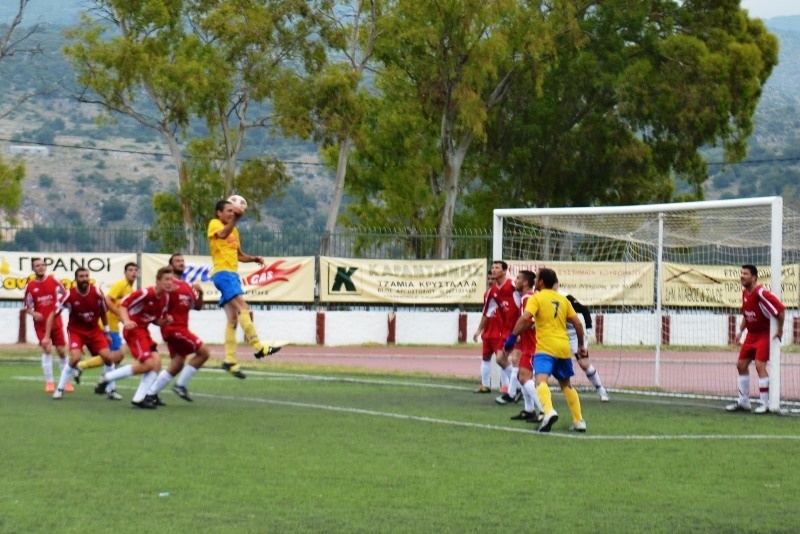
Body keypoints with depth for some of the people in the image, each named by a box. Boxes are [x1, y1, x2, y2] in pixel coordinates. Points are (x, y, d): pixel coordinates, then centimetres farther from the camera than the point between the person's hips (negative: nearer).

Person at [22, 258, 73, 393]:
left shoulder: (53, 280, -2)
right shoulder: (30, 286, -3)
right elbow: (26, 306, 5)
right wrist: (33, 313, -12)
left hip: (56, 321, 1)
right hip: (41, 323, -1)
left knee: (61, 351, 3)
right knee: (46, 350, -9)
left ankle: (66, 381, 15)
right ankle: (49, 382, -2)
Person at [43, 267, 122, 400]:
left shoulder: (97, 292, -13)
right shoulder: (70, 295, -20)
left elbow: (103, 312, 6)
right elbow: (53, 315, -12)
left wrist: (106, 332, 11)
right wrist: (47, 337, -17)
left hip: (94, 330, 3)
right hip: (76, 330, -3)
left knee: (108, 357, -10)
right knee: (75, 357, -25)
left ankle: (110, 390, 9)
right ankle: (60, 388, -7)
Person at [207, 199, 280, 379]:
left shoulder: (234, 230, 21)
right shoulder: (215, 224, -2)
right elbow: (222, 234, -26)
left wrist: (254, 259, 11)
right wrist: (234, 220, -41)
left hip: (233, 274, 9)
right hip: (222, 273, -9)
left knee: (233, 319, 6)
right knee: (242, 307, -21)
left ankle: (230, 360, 7)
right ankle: (258, 347, -28)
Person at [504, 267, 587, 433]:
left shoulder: (536, 298, -1)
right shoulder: (563, 300, 16)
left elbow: (525, 318, -16)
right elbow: (578, 323, 14)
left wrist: (512, 338, -13)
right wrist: (581, 345, 24)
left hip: (545, 346, -6)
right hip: (563, 347, 6)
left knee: (541, 379, -21)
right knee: (566, 384, 22)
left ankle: (549, 411, -48)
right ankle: (579, 421, 21)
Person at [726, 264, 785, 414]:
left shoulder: (761, 293, -24)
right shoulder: (745, 293, 4)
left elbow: (780, 309, -26)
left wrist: (779, 330, -18)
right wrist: (740, 330, 11)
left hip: (765, 334, -9)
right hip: (751, 334, 9)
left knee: (760, 365, -17)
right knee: (741, 364, 9)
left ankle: (765, 404, -9)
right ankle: (743, 402, 20)